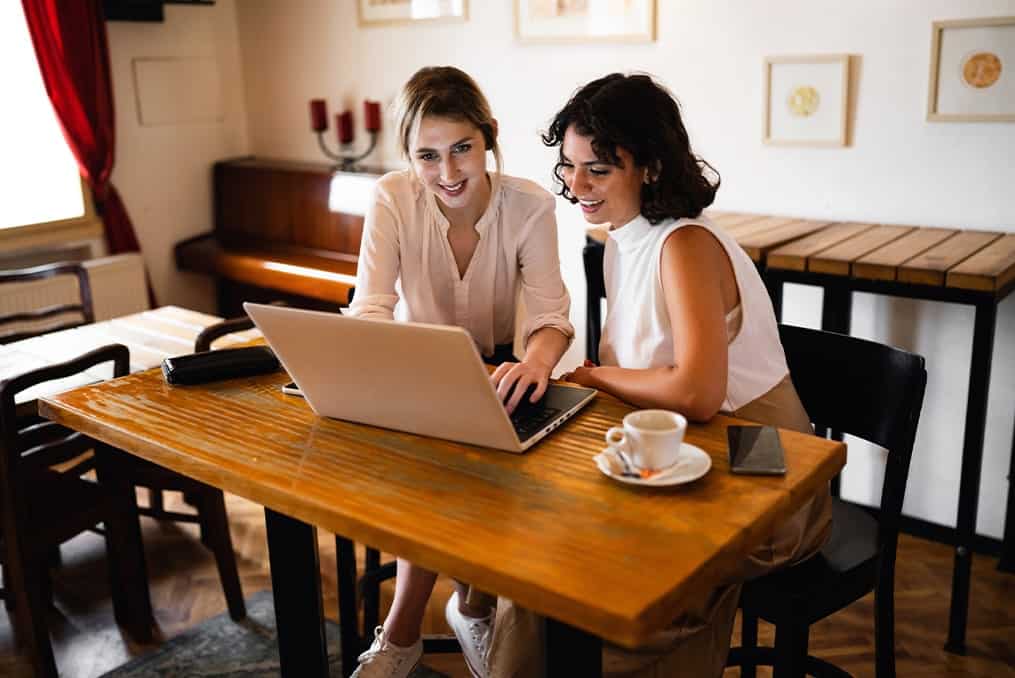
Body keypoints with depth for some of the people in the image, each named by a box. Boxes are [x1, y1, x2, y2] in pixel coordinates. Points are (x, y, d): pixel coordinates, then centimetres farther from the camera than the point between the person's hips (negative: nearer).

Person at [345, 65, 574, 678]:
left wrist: (537, 358, -46)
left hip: (495, 372, 0)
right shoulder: (392, 198, -13)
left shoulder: (530, 205, -15)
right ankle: (472, 607, -4)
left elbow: (550, 314, -21)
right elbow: (370, 309, -21)